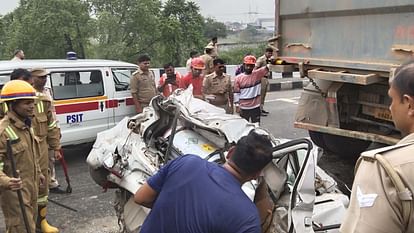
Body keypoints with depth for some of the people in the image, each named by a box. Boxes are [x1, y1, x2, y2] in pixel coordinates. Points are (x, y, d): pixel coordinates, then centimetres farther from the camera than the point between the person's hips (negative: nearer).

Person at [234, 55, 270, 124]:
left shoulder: (258, 74, -1)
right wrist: (237, 105, -5)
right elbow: (236, 93, -1)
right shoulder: (238, 78, -2)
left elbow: (267, 68, -16)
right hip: (243, 108, 0)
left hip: (256, 107, 0)